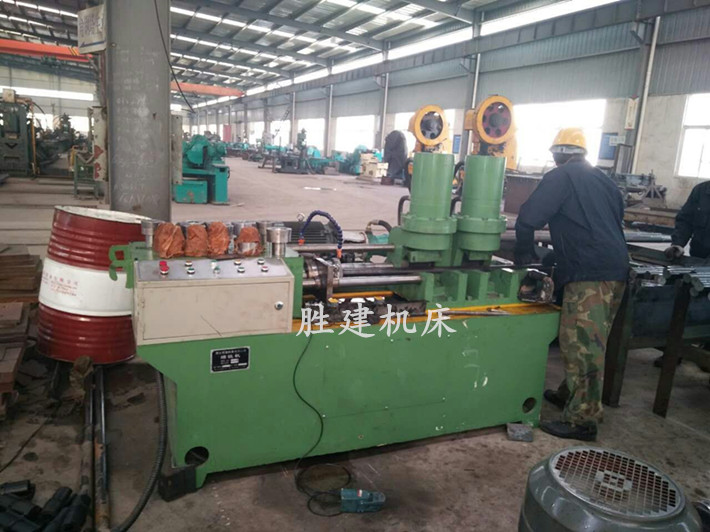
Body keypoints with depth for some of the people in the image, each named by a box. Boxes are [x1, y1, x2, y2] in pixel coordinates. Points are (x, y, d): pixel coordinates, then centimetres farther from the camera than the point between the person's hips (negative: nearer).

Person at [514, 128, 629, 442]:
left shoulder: (560, 177, -3)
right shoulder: (602, 179, 20)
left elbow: (528, 219, -10)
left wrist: (524, 255, 6)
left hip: (590, 274, -9)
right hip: (615, 270, 9)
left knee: (580, 344, -7)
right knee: (589, 342, 16)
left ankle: (582, 420, -3)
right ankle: (572, 395, 29)